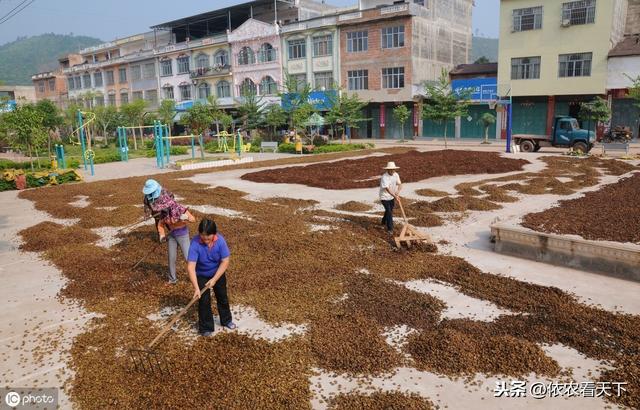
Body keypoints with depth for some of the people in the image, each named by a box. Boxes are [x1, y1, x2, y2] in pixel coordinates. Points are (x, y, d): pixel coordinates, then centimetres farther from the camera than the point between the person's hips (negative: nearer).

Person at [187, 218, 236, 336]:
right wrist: (196, 288, -42)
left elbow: (225, 262, -23)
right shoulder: (195, 243, -34)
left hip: (218, 273, 2)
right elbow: (191, 267, -36)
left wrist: (214, 280, -26)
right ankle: (206, 327, 18)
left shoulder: (220, 240, -29)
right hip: (201, 275, -2)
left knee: (222, 296, 17)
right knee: (204, 300, -2)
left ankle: (226, 320, 40)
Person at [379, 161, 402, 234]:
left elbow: (400, 184, -12)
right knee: (389, 211, -15)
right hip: (384, 197, -7)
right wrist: (394, 196, -42)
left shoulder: (396, 175, -5)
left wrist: (398, 191, -32)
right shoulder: (384, 177, -25)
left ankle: (384, 222, 46)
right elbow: (387, 188, -33)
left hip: (392, 196, 7)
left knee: (390, 210, 22)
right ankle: (390, 228, -9)